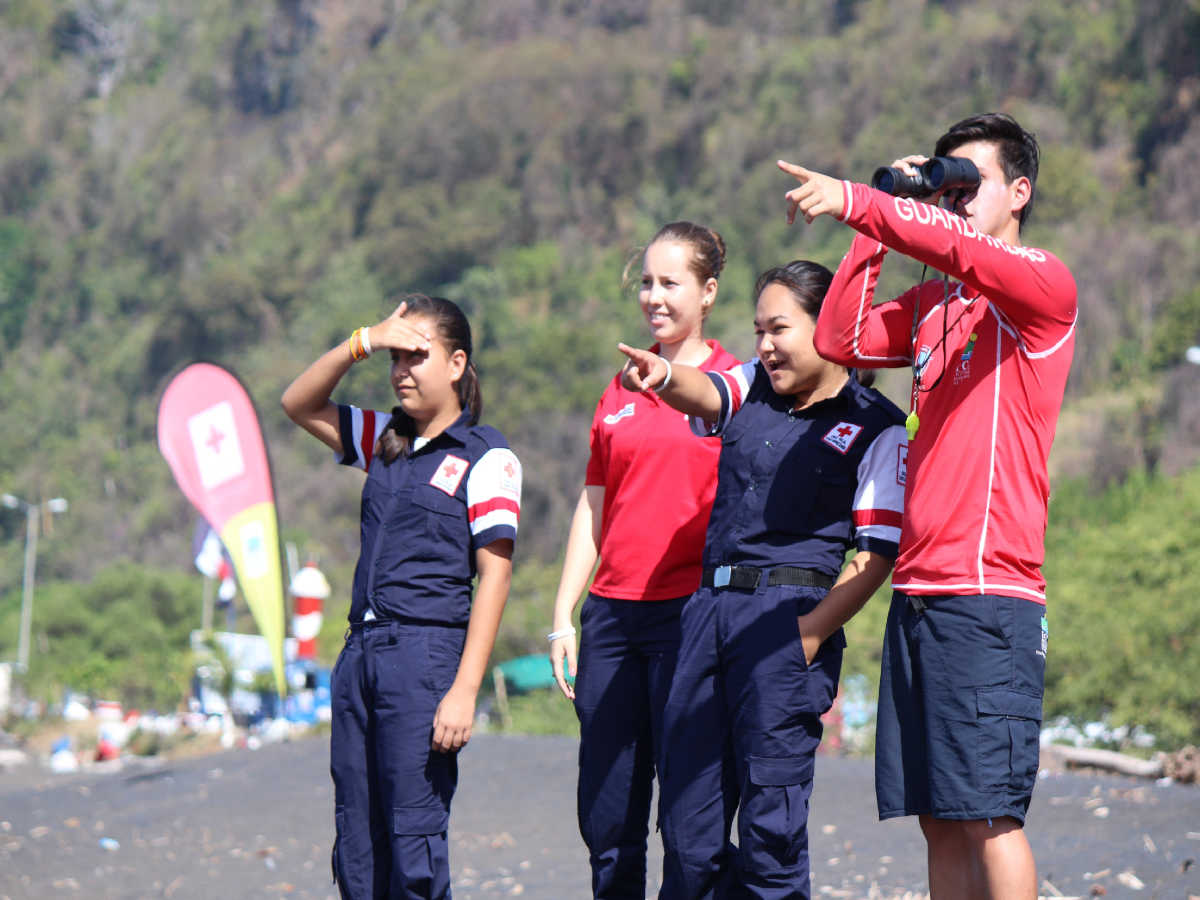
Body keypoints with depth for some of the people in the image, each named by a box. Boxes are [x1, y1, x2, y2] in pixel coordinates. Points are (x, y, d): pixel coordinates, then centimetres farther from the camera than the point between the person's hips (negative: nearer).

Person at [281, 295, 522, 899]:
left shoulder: (485, 457, -4)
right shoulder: (385, 441, 16)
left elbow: (494, 575, -9)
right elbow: (298, 404, 22)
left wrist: (465, 690, -16)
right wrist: (362, 343, 6)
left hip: (426, 651, -7)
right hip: (361, 651, 7)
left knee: (413, 838, -9)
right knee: (355, 845, 5)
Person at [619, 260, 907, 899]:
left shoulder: (877, 427, 0)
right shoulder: (754, 388, 16)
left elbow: (877, 552, -4)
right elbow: (705, 395, -7)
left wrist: (812, 632, -14)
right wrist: (666, 377, -31)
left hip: (788, 614, -5)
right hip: (710, 603, 6)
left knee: (770, 823, -8)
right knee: (686, 826, 5)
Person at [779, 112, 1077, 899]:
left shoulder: (1043, 285, -2)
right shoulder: (930, 305, 20)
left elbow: (962, 248, -20)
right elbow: (839, 340, 12)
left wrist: (858, 203, -25)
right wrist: (876, 229, 11)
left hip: (989, 594, -7)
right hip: (917, 590, 7)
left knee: (987, 813, -10)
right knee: (939, 817, 6)